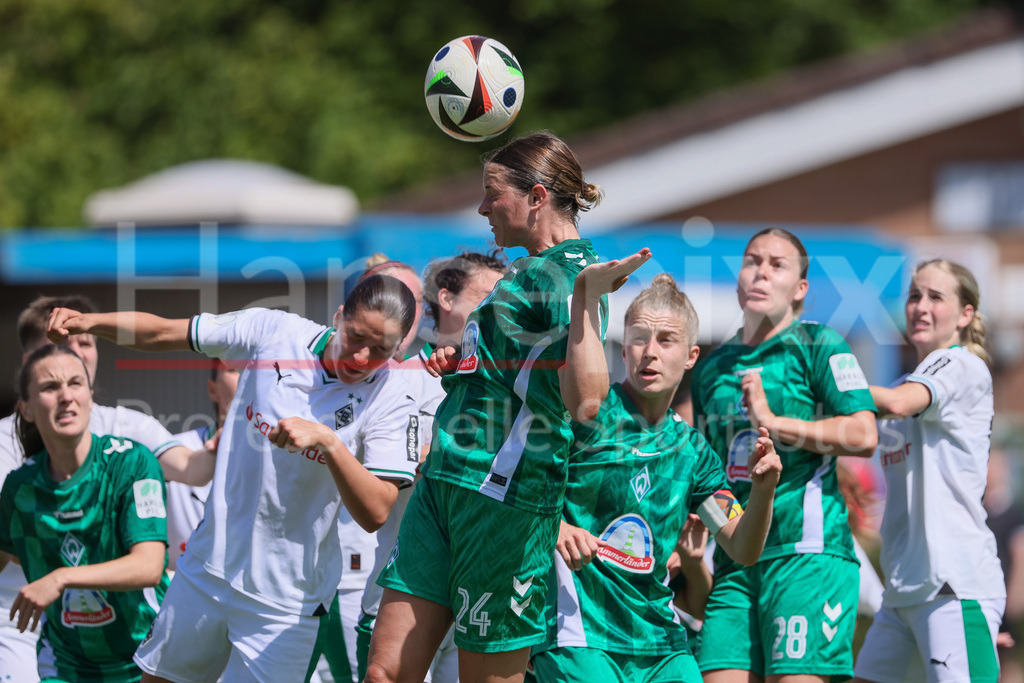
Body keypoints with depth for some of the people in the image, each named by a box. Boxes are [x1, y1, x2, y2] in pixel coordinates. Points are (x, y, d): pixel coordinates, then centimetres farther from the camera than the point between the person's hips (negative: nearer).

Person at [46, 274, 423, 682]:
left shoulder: (389, 401, -14)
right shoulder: (272, 332, -7)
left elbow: (375, 513, -21)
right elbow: (164, 334, 3)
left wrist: (327, 440, -33)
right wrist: (90, 321, -11)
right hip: (207, 568, 4)